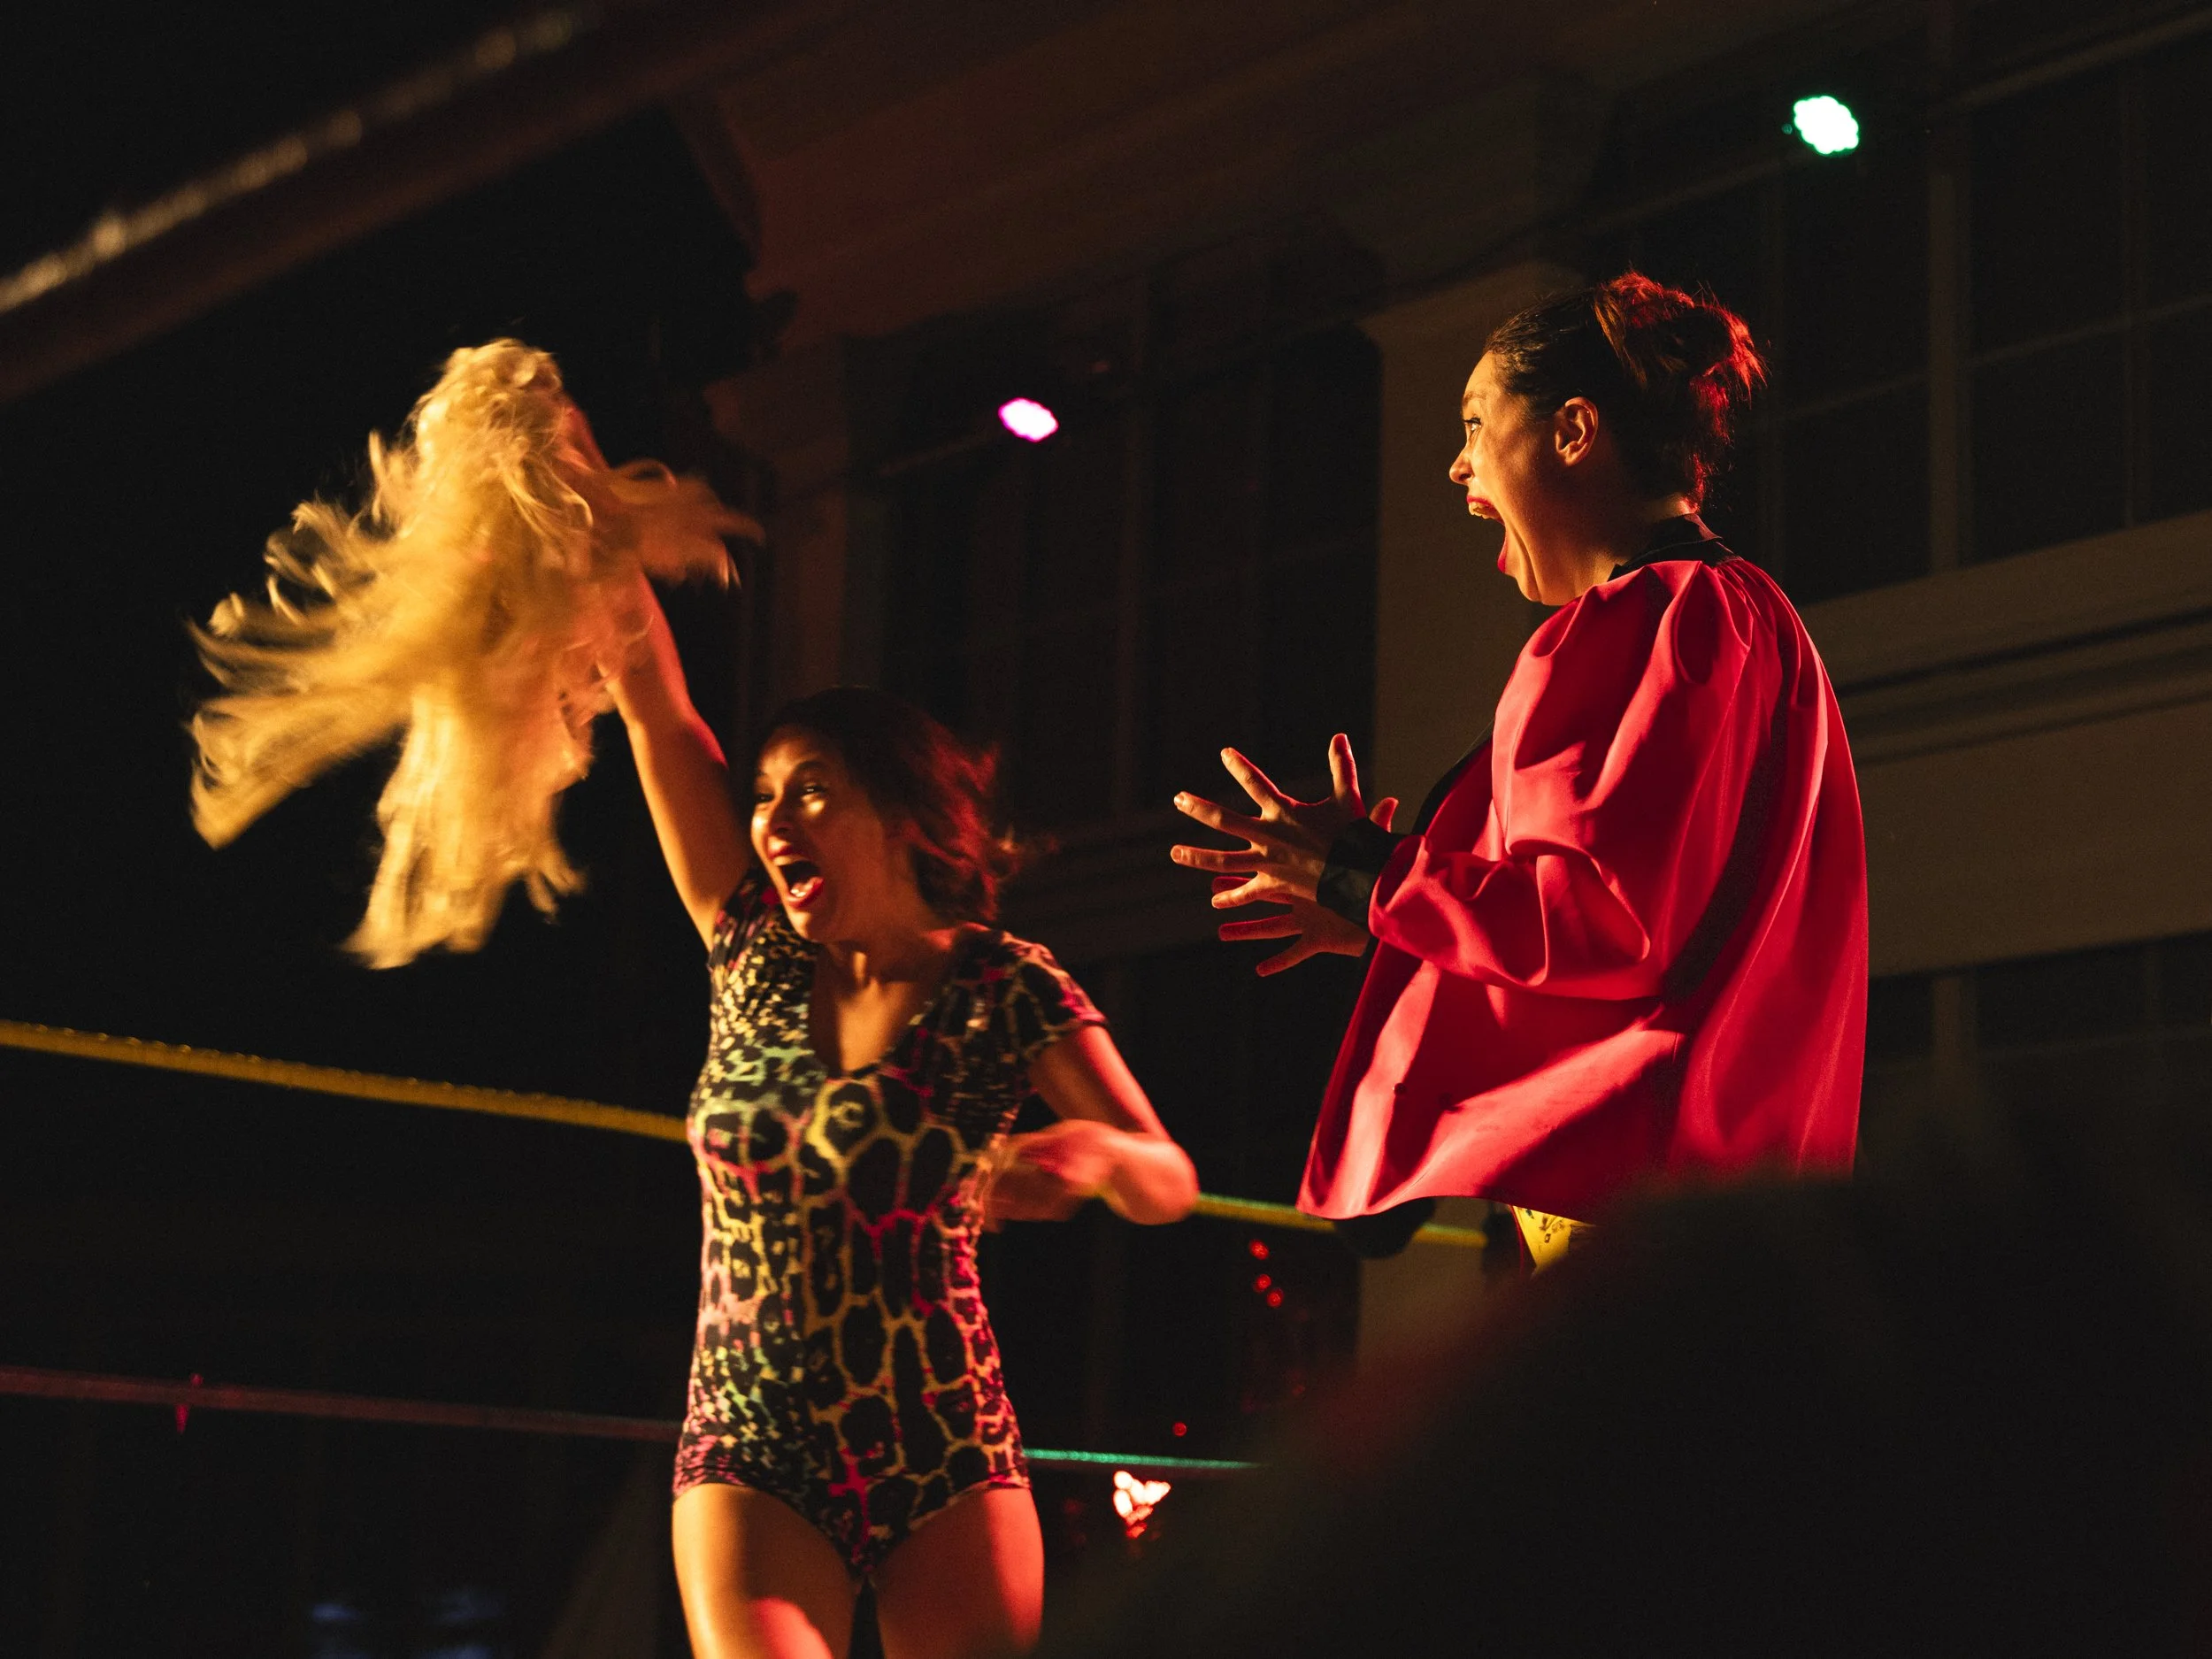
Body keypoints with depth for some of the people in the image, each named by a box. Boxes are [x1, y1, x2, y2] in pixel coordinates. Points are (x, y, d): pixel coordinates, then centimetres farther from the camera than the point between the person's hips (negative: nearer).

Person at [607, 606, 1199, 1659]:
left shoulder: (1004, 990, -1)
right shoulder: (755, 961, 7)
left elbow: (1170, 1184, -8)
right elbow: (655, 709, 6)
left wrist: (1092, 1155, -30)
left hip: (947, 1464, -1)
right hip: (752, 1462, 1)